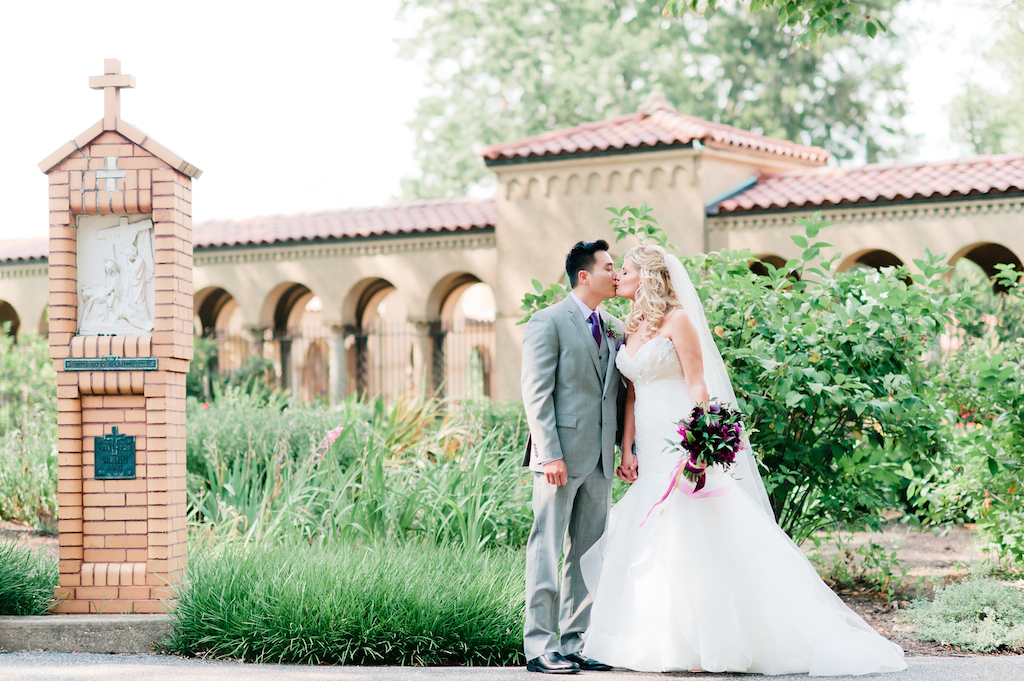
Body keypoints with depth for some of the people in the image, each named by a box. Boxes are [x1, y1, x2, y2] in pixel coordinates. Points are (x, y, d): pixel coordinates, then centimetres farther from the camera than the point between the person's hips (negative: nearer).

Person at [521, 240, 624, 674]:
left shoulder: (614, 328, 16)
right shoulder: (549, 322, -5)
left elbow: (619, 393, 17)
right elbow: (536, 393, -10)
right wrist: (550, 454, -18)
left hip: (600, 459, 7)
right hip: (562, 455, -7)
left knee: (589, 554, 9)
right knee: (548, 549, -4)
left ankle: (576, 644, 15)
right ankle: (540, 646, -1)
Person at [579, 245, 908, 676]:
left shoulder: (677, 320, -6)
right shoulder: (632, 328, 15)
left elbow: (697, 386, -11)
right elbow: (632, 394, 15)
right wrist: (627, 450, 6)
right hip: (651, 455, 8)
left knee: (693, 542, -8)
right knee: (646, 548, 4)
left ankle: (711, 647, -3)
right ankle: (665, 643, 9)